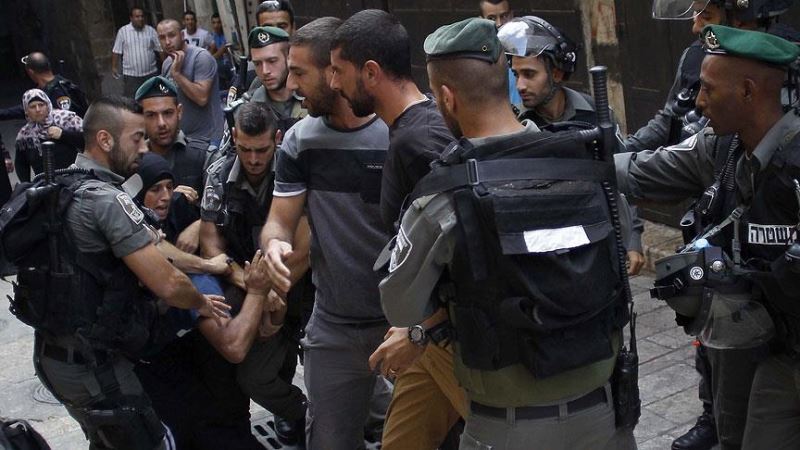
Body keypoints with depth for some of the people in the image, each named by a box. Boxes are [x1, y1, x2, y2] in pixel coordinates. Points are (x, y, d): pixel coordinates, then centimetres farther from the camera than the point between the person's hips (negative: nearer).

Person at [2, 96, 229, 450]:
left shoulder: (63, 189, 8)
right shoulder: (106, 199, -20)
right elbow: (167, 284, -21)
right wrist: (201, 303, -1)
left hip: (52, 351, 9)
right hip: (91, 364, -9)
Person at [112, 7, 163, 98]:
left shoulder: (151, 30, 2)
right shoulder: (123, 31, -2)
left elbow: (159, 49, 3)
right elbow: (116, 51, 2)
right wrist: (114, 67, -1)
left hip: (151, 73, 2)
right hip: (131, 75, -2)